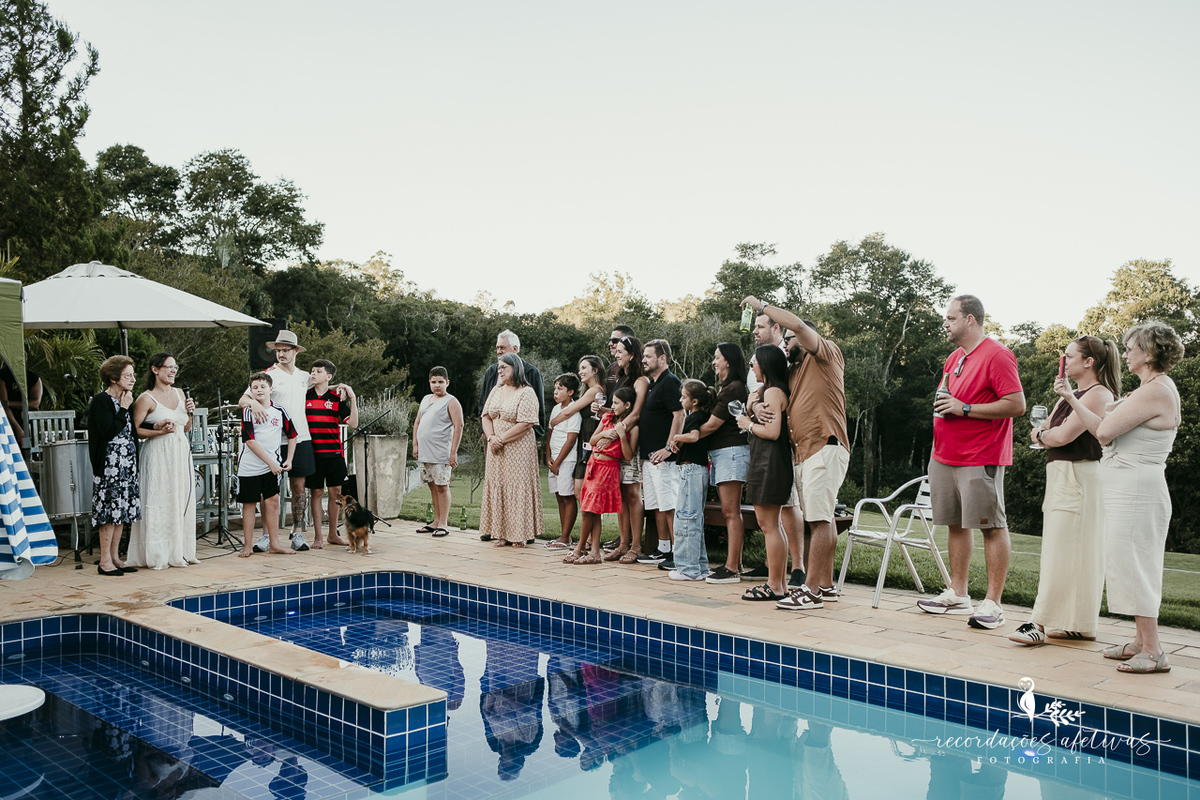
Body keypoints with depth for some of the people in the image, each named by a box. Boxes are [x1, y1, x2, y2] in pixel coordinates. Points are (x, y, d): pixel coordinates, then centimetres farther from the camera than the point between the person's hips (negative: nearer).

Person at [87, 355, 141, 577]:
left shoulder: (124, 400, 15)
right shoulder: (101, 401, -10)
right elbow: (109, 431, -21)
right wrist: (124, 409, -14)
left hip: (126, 464, 8)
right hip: (109, 465, -8)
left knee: (122, 510, 9)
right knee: (110, 510, -6)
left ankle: (115, 557, 16)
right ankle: (105, 560, 1)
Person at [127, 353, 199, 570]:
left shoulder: (179, 394, 13)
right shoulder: (146, 398, -6)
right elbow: (134, 430, -9)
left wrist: (189, 413, 2)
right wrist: (159, 431, -20)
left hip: (181, 454, 6)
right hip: (158, 456, -6)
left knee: (182, 501, 7)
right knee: (158, 503, -5)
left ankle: (180, 552, 16)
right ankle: (156, 555, 2)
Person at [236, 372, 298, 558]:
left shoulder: (280, 411, 4)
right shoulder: (248, 412, -5)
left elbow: (292, 435, 14)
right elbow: (250, 441, -10)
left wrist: (289, 460, 4)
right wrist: (270, 462, -14)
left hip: (273, 465, 2)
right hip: (249, 466, -2)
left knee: (272, 501, 1)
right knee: (249, 503, 4)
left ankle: (274, 544, 10)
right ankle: (248, 545, 13)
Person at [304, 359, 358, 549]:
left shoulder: (336, 398, 3)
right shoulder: (304, 396, 4)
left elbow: (353, 423, -5)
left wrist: (352, 398, -11)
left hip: (334, 452, 1)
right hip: (312, 452, 0)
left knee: (335, 492, 5)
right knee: (316, 492, 3)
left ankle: (333, 534, 18)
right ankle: (317, 537, 10)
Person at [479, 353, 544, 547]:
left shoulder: (526, 393, -8)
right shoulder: (496, 391, 13)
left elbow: (525, 423, -16)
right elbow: (486, 416, 11)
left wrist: (502, 439, -16)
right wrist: (491, 437, -7)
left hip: (518, 449, -6)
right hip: (497, 450, 7)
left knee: (517, 487, -5)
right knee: (497, 487, 5)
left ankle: (519, 535, 2)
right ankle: (502, 534, 11)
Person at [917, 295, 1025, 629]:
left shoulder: (997, 355, -10)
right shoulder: (954, 357, 17)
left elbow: (1016, 405, -17)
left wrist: (964, 409, -18)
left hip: (980, 460, -9)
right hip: (945, 457, 9)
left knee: (992, 526, -4)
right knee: (956, 523, 12)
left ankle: (992, 603, -1)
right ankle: (957, 594, 21)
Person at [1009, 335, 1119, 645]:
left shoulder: (1099, 394, -11)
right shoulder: (1071, 394, 20)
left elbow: (1063, 435, -19)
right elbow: (1042, 431, 19)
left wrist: (1043, 435, 1)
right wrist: (1044, 433, -3)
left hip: (1080, 477, -9)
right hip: (1060, 476, 9)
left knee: (1063, 551, -8)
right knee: (1060, 551, 9)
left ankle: (1043, 622, -8)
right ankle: (1067, 623, 13)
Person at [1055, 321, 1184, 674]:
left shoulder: (1155, 391, -17)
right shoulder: (1153, 389, 15)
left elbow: (1104, 432, -18)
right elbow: (1102, 430, 14)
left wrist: (1117, 409, 2)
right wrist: (1071, 398, 16)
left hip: (1135, 491, -10)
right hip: (1130, 490, 10)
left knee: (1133, 565, -7)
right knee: (1135, 566, 14)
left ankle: (1153, 652, -1)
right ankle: (1143, 641, 22)